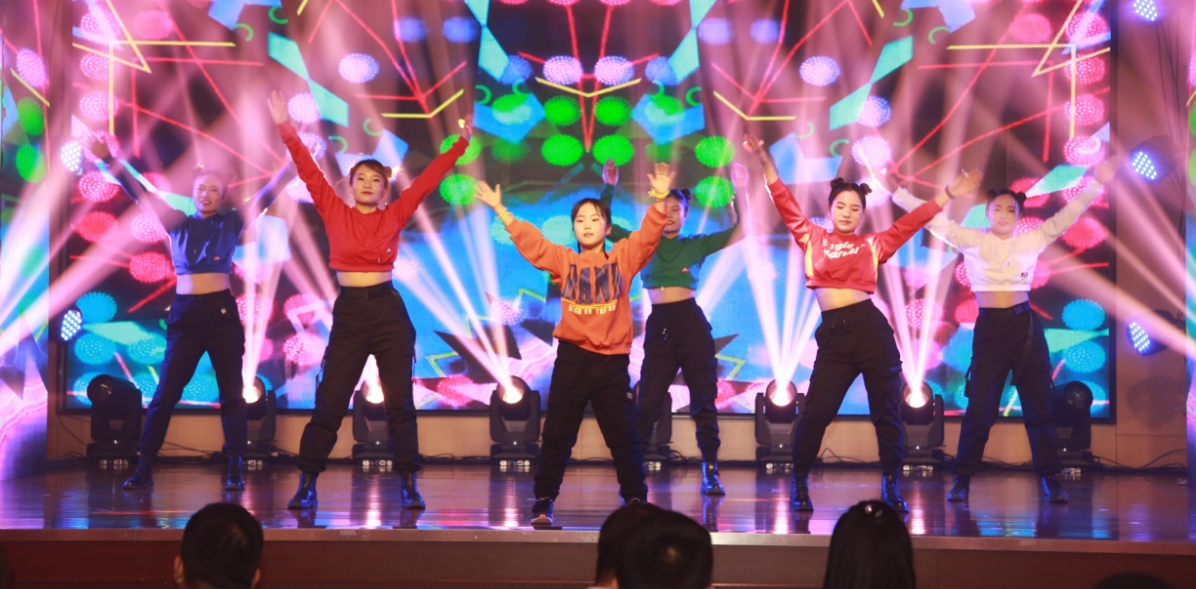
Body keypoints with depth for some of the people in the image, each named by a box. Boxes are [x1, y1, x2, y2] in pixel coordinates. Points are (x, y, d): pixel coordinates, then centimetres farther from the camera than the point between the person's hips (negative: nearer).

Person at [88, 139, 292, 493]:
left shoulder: (232, 223, 5)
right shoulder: (178, 224, 7)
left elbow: (266, 195, -1)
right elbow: (140, 195, 1)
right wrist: (109, 161, -9)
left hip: (222, 312, -1)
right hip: (185, 314, 1)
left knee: (231, 394, 0)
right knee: (165, 393, -2)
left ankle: (235, 471, 5)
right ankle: (144, 469, 0)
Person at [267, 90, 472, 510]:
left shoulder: (394, 216, 5)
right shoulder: (334, 213, 5)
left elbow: (428, 179, 5)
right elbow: (308, 170, 0)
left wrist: (460, 145, 4)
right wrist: (285, 128, -6)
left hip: (388, 311, 0)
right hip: (348, 313, 0)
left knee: (400, 402, 1)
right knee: (329, 402, 1)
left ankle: (408, 485, 5)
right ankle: (307, 484, 7)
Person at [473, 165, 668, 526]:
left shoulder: (624, 257, 6)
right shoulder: (563, 260, 7)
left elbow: (648, 235, -4)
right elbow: (529, 240, 1)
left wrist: (659, 200, -17)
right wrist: (500, 209, -7)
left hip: (613, 360, -1)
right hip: (572, 359, 1)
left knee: (623, 436, 5)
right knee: (557, 436, 2)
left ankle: (636, 501, 13)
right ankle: (544, 502, 7)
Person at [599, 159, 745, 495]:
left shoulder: (696, 245, 8)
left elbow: (737, 233, 3)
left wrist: (734, 197, -6)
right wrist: (608, 189, 1)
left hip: (691, 323, -1)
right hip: (658, 326, 1)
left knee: (703, 401, -1)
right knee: (647, 404, 2)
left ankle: (710, 473, 3)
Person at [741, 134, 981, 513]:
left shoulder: (873, 245, 12)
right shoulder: (813, 239, 13)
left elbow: (912, 222, 14)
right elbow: (786, 204, 10)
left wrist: (950, 193, 14)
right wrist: (765, 162, 4)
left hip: (870, 329, 0)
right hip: (833, 336, 0)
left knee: (886, 410, 2)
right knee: (815, 412, -5)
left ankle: (891, 487, 12)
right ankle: (799, 485, 10)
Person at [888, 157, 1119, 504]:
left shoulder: (1031, 241, 5)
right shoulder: (971, 241, 3)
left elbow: (1067, 216, 5)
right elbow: (933, 218, 0)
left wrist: (1097, 184, -2)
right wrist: (897, 192, -5)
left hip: (1026, 325, 1)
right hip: (989, 327, -1)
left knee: (1038, 404, 3)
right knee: (980, 407, -2)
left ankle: (1050, 479, 8)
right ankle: (962, 480, 5)